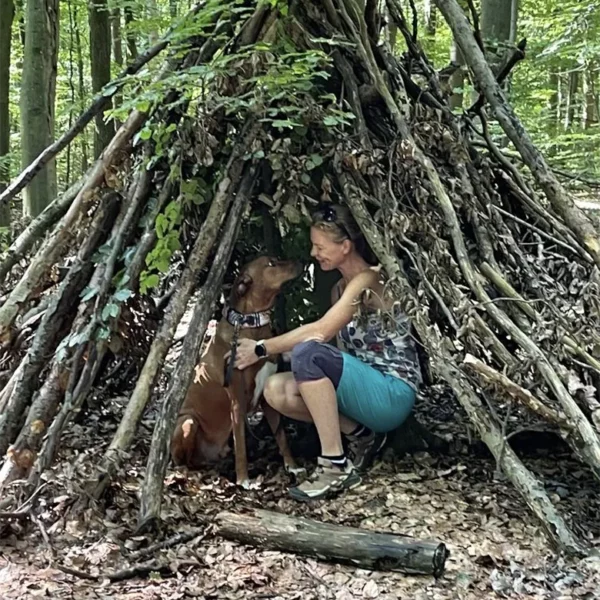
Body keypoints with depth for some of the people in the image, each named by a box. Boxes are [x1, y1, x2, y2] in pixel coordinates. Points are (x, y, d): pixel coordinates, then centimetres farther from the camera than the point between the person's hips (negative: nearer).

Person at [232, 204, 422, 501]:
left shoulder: (370, 280, -13)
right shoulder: (339, 288, 15)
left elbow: (320, 331, -22)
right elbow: (325, 339, 7)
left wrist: (262, 348, -15)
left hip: (393, 394, -9)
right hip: (365, 389, 9)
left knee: (307, 353, -30)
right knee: (276, 390, -10)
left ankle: (336, 466, -24)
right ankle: (360, 436, 3)